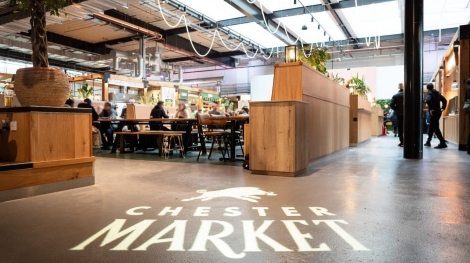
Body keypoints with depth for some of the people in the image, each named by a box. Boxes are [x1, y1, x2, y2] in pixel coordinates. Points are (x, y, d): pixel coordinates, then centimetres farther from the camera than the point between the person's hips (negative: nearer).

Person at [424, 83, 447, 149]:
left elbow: (428, 100, -30)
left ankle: (442, 143, -10)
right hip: (438, 111, 8)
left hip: (434, 112, -8)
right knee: (431, 126, 19)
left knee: (435, 128, -7)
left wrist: (431, 109, -22)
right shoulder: (437, 93, 14)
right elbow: (444, 100, 20)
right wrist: (443, 108, 18)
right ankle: (428, 142, 28)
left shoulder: (429, 93, -9)